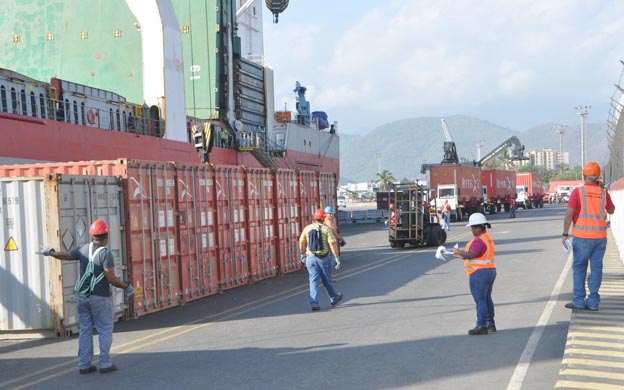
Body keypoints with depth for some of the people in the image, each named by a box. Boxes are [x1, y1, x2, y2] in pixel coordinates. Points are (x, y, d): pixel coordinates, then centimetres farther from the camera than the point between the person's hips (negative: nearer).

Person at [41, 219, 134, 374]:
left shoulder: (84, 249, 3)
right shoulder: (106, 254, -14)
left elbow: (65, 255, 18)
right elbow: (111, 278, -19)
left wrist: (50, 252, 37)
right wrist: (126, 286, -5)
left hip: (83, 296, 6)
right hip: (100, 297, -6)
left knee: (85, 330, 10)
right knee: (105, 330, 2)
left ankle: (84, 364, 11)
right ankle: (104, 363, 0)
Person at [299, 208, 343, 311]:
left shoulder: (307, 228, 1)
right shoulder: (326, 229, -9)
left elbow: (301, 243, 8)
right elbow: (333, 244, -15)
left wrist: (303, 254, 23)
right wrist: (337, 258, -12)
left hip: (310, 258, 2)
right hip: (324, 258, -2)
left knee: (313, 281, 2)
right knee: (327, 280, 15)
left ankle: (314, 304, -6)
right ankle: (334, 298, 35)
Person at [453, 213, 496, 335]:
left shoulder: (479, 240, -19)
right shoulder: (487, 238, 15)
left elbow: (471, 255, -26)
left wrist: (459, 252, -10)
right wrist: (462, 255, 13)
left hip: (480, 273, -10)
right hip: (490, 271, 10)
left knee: (480, 300, -6)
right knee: (487, 299, 16)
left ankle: (481, 326, -4)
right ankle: (490, 324, 23)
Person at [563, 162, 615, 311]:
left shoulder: (578, 191, -9)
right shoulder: (604, 193, 1)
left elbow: (569, 214, -13)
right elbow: (611, 210, 18)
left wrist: (565, 234, -6)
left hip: (582, 236, -3)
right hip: (600, 236, 3)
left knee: (579, 267, 7)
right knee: (596, 268, 8)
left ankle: (578, 301, 6)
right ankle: (593, 301, 8)